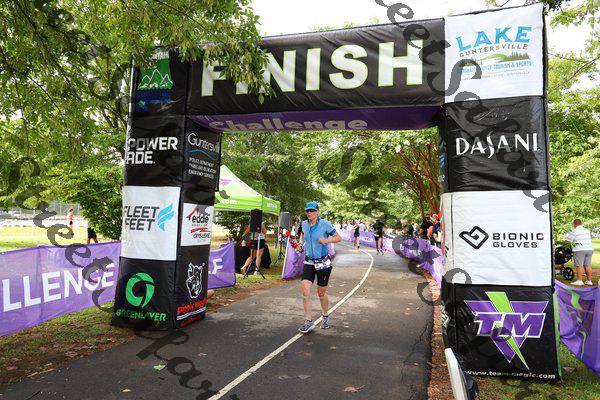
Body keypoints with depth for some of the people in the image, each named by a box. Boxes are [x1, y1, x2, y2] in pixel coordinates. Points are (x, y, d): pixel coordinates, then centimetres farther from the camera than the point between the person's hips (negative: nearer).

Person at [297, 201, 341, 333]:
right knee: (305, 291, -13)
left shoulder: (324, 223, -12)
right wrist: (301, 243, 7)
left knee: (321, 293, 9)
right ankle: (309, 322, 0)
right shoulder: (304, 224, 2)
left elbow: (338, 238, -6)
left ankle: (326, 317, 36)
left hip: (323, 263, -3)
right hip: (309, 263, 3)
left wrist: (327, 240, -23)